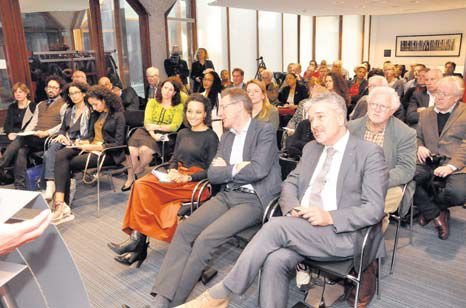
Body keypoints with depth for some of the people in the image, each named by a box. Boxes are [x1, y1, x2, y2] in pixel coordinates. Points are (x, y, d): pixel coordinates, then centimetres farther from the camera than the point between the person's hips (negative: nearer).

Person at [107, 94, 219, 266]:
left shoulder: (211, 137, -2)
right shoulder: (183, 133, 19)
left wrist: (187, 178, -17)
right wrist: (172, 171, -2)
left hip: (196, 182, -6)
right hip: (178, 177, 7)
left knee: (144, 187, -24)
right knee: (141, 185, -22)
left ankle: (137, 239, -17)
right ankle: (137, 246, -23)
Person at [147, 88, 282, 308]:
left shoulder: (265, 131, -3)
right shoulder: (226, 137, 18)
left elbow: (258, 170, -17)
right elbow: (212, 175, 10)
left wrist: (226, 169, -4)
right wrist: (236, 169, -5)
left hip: (253, 199, -6)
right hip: (227, 195, 7)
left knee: (205, 239, -24)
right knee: (184, 229, -15)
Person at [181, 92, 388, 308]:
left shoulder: (370, 153, -1)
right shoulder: (311, 148, 17)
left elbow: (374, 209, -7)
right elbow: (290, 183, 16)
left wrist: (330, 217, -21)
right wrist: (293, 208, -7)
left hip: (341, 233, -4)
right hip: (301, 228, 5)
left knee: (276, 225, -27)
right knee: (275, 260, -27)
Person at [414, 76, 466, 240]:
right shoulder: (425, 113, 20)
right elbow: (418, 137, 26)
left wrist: (451, 165, -20)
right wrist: (419, 147, 0)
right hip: (428, 162, 3)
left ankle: (427, 207, 3)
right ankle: (436, 213, -6)